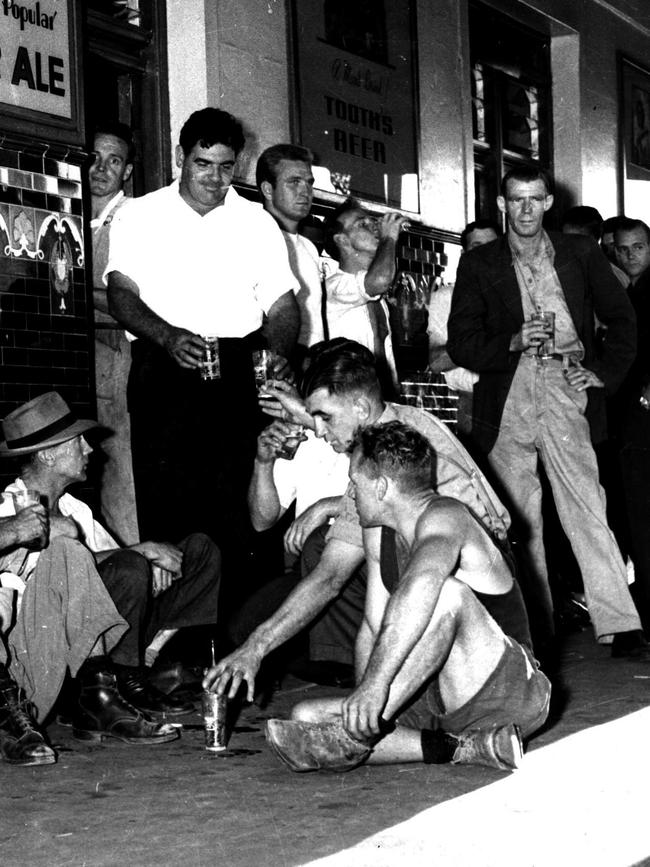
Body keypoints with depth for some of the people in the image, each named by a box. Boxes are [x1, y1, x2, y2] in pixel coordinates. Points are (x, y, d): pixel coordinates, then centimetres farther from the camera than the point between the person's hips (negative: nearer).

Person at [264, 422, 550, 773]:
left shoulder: (443, 517, -19)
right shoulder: (378, 534, 7)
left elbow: (422, 583, -41)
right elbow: (373, 627, 9)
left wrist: (376, 681, -49)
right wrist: (362, 701, -4)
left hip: (513, 691, -8)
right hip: (439, 700, 9)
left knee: (446, 591, -36)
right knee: (305, 716, -7)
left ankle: (358, 735, -36)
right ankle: (460, 748, -17)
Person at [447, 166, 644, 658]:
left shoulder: (579, 254, 12)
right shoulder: (479, 265, 10)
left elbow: (622, 319, 16)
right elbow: (461, 344, 4)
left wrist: (605, 373, 3)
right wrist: (512, 342, -12)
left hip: (564, 390, -1)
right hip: (507, 399, 1)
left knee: (586, 506, -10)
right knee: (518, 517, 1)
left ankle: (618, 623, -12)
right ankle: (535, 625, 6)